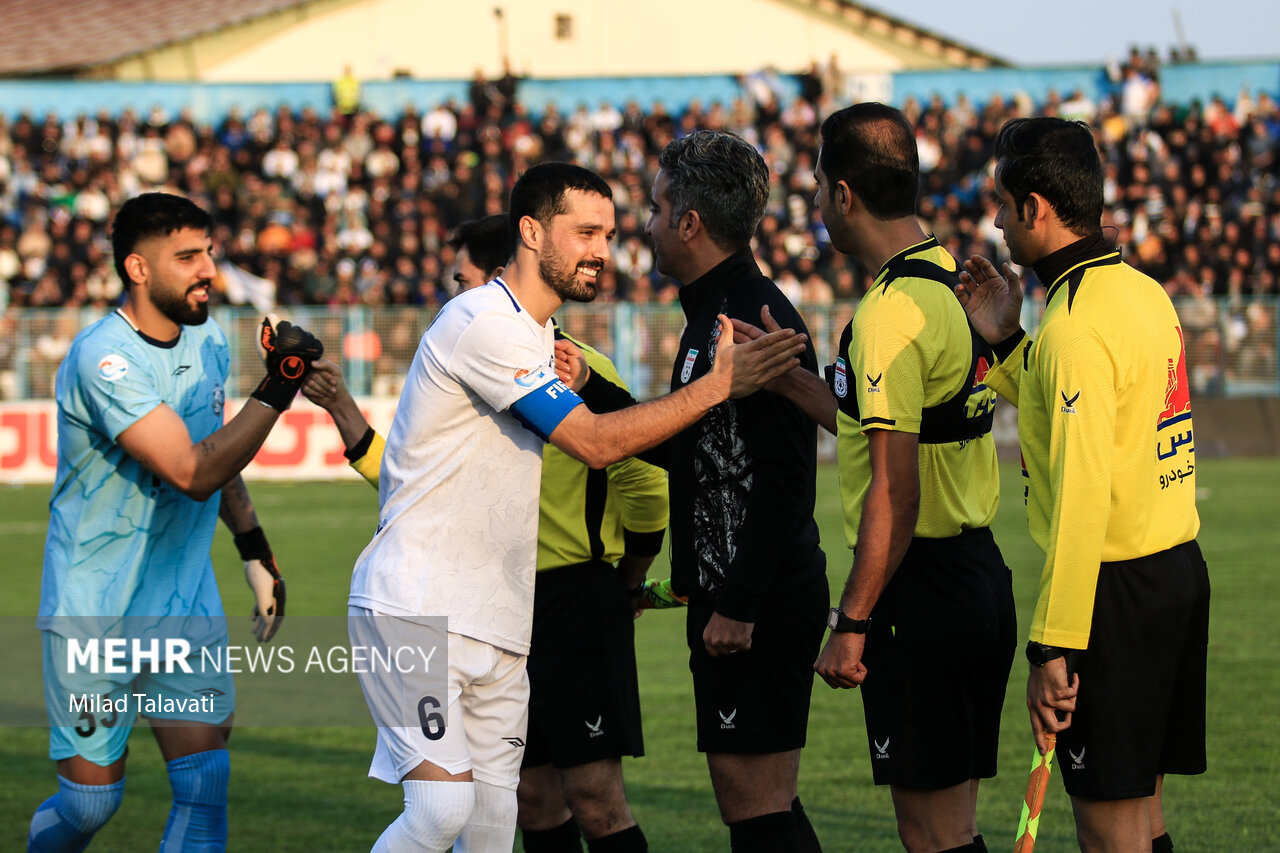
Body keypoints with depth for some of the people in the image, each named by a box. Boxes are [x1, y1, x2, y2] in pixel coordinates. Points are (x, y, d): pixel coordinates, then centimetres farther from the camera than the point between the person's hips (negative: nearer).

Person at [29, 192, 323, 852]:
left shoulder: (208, 342, 5)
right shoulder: (103, 358, -20)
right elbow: (192, 471, -27)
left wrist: (255, 551, 22)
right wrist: (276, 390, -27)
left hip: (186, 603, 6)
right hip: (94, 614, -6)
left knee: (205, 784, -11)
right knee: (90, 800, 3)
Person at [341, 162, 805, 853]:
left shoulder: (535, 332, 18)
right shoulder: (485, 324, -14)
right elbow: (597, 444, -16)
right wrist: (719, 384, -16)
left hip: (496, 619, 9)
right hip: (416, 607, -9)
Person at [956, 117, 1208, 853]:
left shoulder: (1077, 329, -19)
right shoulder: (1144, 292, 10)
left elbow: (1082, 497, -24)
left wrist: (1053, 647, -23)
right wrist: (1008, 343, 16)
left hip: (1113, 590, -9)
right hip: (1178, 569, 9)